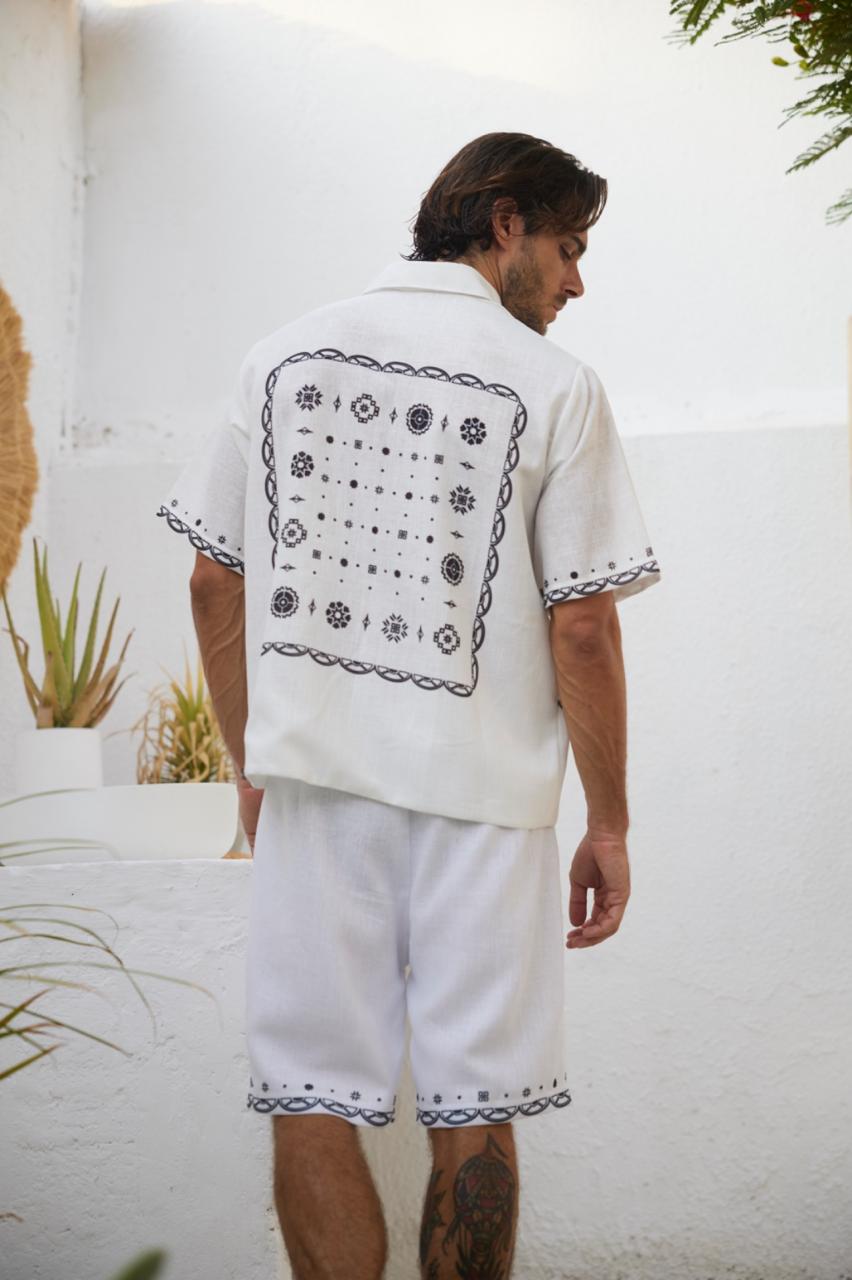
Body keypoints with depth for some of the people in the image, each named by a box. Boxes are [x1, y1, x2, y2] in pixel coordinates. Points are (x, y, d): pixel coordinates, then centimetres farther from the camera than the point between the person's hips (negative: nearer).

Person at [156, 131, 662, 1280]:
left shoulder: (284, 354, 8)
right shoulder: (552, 383, -4)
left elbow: (214, 582, 9)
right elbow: (583, 629, -7)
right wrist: (609, 824, 2)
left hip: (313, 776, 3)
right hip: (481, 793, -2)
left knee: (314, 1101, 8)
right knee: (472, 1115, 8)